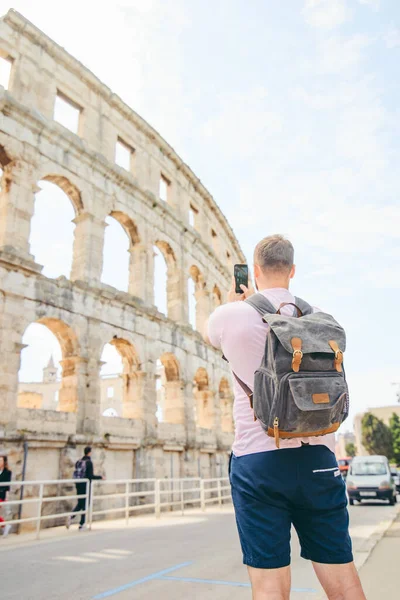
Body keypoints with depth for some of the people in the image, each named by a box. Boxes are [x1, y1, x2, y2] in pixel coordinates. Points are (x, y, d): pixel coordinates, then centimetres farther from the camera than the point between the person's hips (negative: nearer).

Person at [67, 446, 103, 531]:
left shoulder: (78, 462, 6)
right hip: (86, 485, -6)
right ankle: (82, 525, 11)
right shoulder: (89, 462, -14)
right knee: (85, 504, 6)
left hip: (78, 485, 6)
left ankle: (71, 516, -5)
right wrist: (100, 477, -5)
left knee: (80, 503, 17)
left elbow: (76, 475, 11)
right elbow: (90, 476, -17)